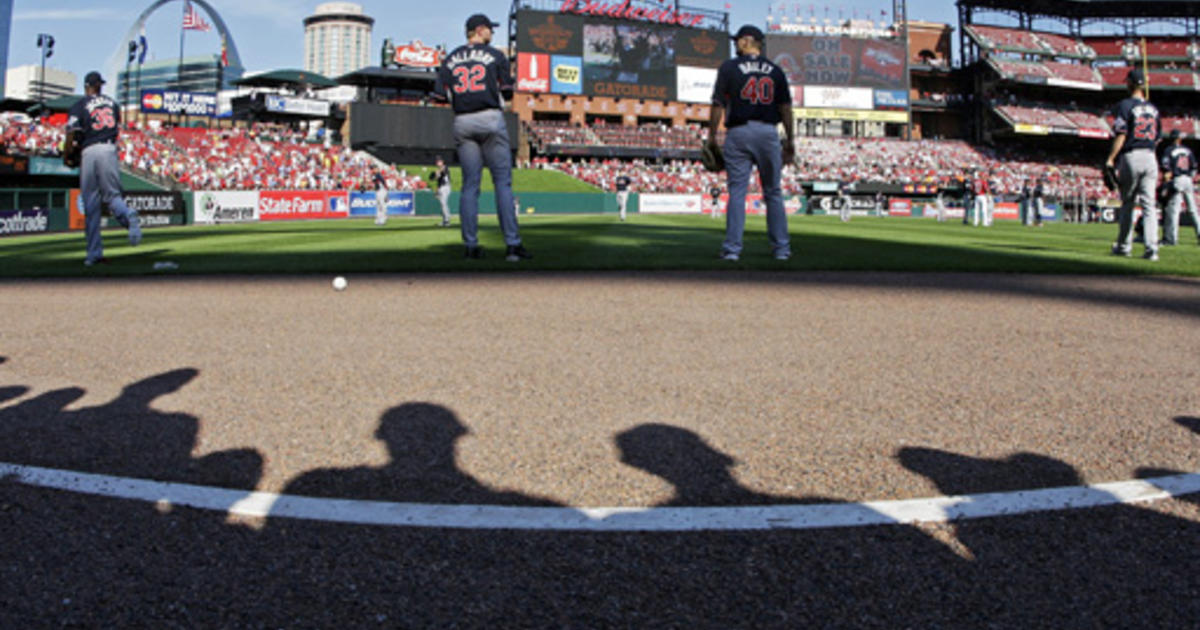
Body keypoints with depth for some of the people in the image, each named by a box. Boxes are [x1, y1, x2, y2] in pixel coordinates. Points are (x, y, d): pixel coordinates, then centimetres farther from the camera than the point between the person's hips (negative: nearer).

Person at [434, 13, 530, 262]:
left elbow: (441, 95, 6)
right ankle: (512, 244, -7)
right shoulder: (495, 55, 2)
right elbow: (506, 90, -3)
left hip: (462, 123, 4)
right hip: (491, 119, -4)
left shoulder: (450, 59, 12)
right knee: (503, 182, -2)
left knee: (470, 185, 6)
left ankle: (471, 246, 4)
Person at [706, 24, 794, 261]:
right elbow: (785, 107, 7)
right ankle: (781, 248, 11)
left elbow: (718, 105, -3)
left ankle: (732, 248, -4)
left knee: (737, 191, 0)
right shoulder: (774, 70, 10)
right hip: (768, 133, 2)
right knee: (773, 192, 9)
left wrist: (712, 137, 2)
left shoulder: (729, 67, 2)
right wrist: (790, 141, 11)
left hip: (738, 133, -2)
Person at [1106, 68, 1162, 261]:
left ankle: (1124, 246, 12)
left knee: (1127, 203, 6)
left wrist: (1110, 159, -12)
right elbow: (1158, 137, 15)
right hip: (1150, 158, 4)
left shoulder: (1125, 105, -5)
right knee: (1149, 204, 1)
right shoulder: (1153, 108, 13)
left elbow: (1121, 135, -12)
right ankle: (1152, 248, -7)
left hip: (1131, 157, -4)